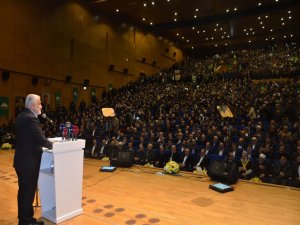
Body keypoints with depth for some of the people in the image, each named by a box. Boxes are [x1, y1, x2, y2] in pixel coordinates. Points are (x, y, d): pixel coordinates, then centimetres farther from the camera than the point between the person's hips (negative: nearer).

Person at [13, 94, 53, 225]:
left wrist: (45, 143, 7)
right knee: (28, 191, 4)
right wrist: (51, 144, -5)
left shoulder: (21, 116, 9)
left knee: (23, 190, 20)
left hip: (21, 159, 10)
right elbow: (40, 138, -23)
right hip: (29, 161, -10)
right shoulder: (31, 118, -21)